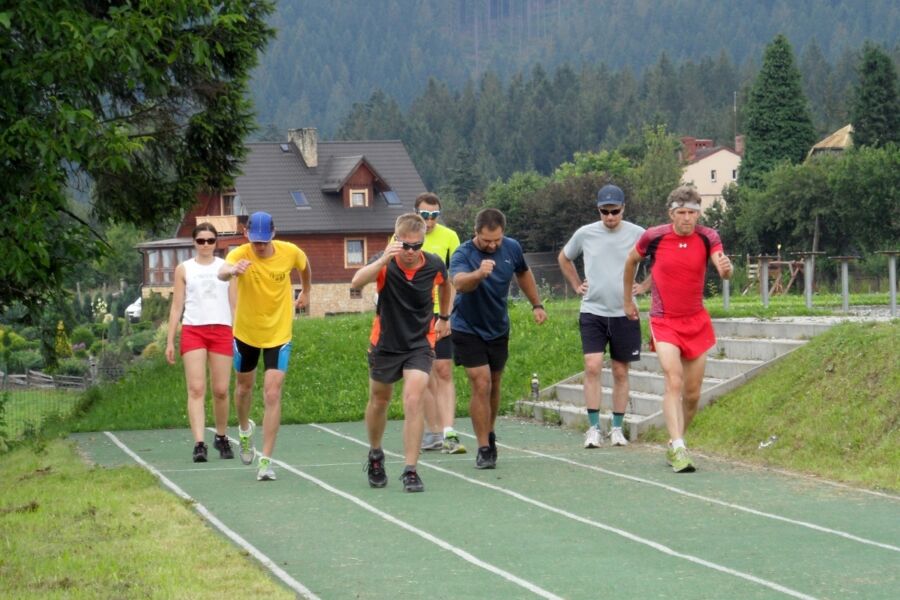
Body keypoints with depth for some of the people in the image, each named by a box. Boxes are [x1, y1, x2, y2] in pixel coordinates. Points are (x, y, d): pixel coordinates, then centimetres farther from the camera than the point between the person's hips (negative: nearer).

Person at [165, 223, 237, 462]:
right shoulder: (184, 269, 10)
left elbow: (234, 304, 13)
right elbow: (176, 306, 9)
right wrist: (170, 341, 3)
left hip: (222, 330, 1)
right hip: (193, 330, -1)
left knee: (221, 390, 2)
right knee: (196, 389, -11)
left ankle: (222, 438, 22)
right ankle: (199, 444, -17)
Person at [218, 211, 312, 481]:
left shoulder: (290, 252, -15)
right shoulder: (240, 254, -22)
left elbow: (304, 266, 11)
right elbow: (222, 273, -46)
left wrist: (306, 292, 23)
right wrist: (233, 270, -69)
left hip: (278, 334, -1)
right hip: (246, 332, 1)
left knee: (272, 394, -11)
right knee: (244, 385, 21)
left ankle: (266, 460, -7)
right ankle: (244, 429, 53)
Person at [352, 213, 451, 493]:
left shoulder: (434, 265, -12)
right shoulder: (386, 264, -19)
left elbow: (444, 285, 14)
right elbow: (356, 283, -40)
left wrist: (444, 317, 22)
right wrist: (383, 260, -52)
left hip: (420, 343, 0)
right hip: (385, 343, 0)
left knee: (413, 401, -18)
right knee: (379, 401, 17)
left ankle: (410, 470, -13)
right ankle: (375, 455, 43)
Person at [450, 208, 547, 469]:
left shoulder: (512, 248, -8)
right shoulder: (463, 254, -24)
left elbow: (523, 273, 15)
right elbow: (459, 283, -46)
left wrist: (536, 304, 17)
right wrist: (478, 274, -66)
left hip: (498, 328, 5)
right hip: (468, 330, -5)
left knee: (494, 384, 14)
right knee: (481, 385, -13)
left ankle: (489, 433, 36)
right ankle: (484, 448, -8)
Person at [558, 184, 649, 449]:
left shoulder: (637, 234, -3)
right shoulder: (585, 234, 2)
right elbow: (564, 258, 22)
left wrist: (644, 286, 3)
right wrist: (576, 285, 13)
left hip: (624, 313, 0)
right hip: (592, 311, 0)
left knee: (620, 372, 6)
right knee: (592, 367, -12)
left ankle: (617, 428, 16)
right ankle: (593, 428, -9)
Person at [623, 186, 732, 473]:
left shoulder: (707, 238, -6)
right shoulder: (654, 237, -9)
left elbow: (722, 268, -22)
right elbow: (631, 260, 10)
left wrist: (725, 268, -46)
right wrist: (628, 299, 17)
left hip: (697, 322, 3)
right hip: (664, 321, -3)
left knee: (692, 394, 7)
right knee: (674, 382, -21)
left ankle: (675, 444, 27)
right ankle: (678, 448, -27)